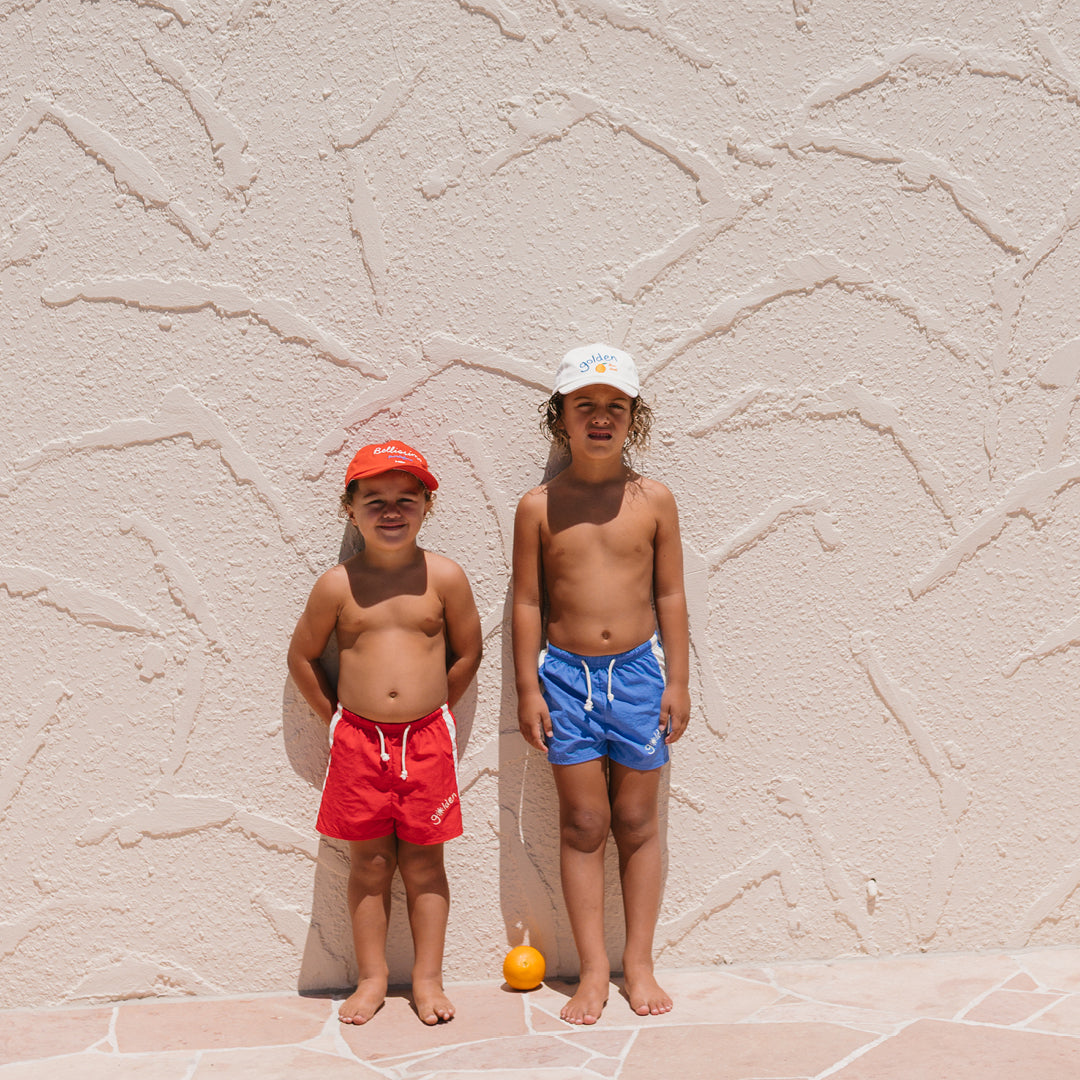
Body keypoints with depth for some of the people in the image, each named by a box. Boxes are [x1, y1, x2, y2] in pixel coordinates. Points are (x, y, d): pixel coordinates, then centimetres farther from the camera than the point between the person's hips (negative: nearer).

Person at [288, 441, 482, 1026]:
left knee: (422, 860, 9)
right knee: (369, 863, 9)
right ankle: (372, 978, 24)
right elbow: (301, 656, 8)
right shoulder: (338, 585, -4)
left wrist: (430, 710, 8)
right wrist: (337, 716, 8)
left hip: (427, 739, 0)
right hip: (358, 739, 0)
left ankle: (427, 978, 22)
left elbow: (467, 653, 8)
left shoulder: (444, 577, -4)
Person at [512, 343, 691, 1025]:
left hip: (638, 670, 1)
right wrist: (529, 688, -2)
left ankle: (639, 962, 21)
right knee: (583, 823, 5)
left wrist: (678, 681, 0)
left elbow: (670, 594, 3)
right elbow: (528, 602, 1)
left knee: (637, 822, 8)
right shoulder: (540, 507, -2)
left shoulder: (654, 501, 0)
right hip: (566, 674, 0)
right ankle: (594, 968, 16)